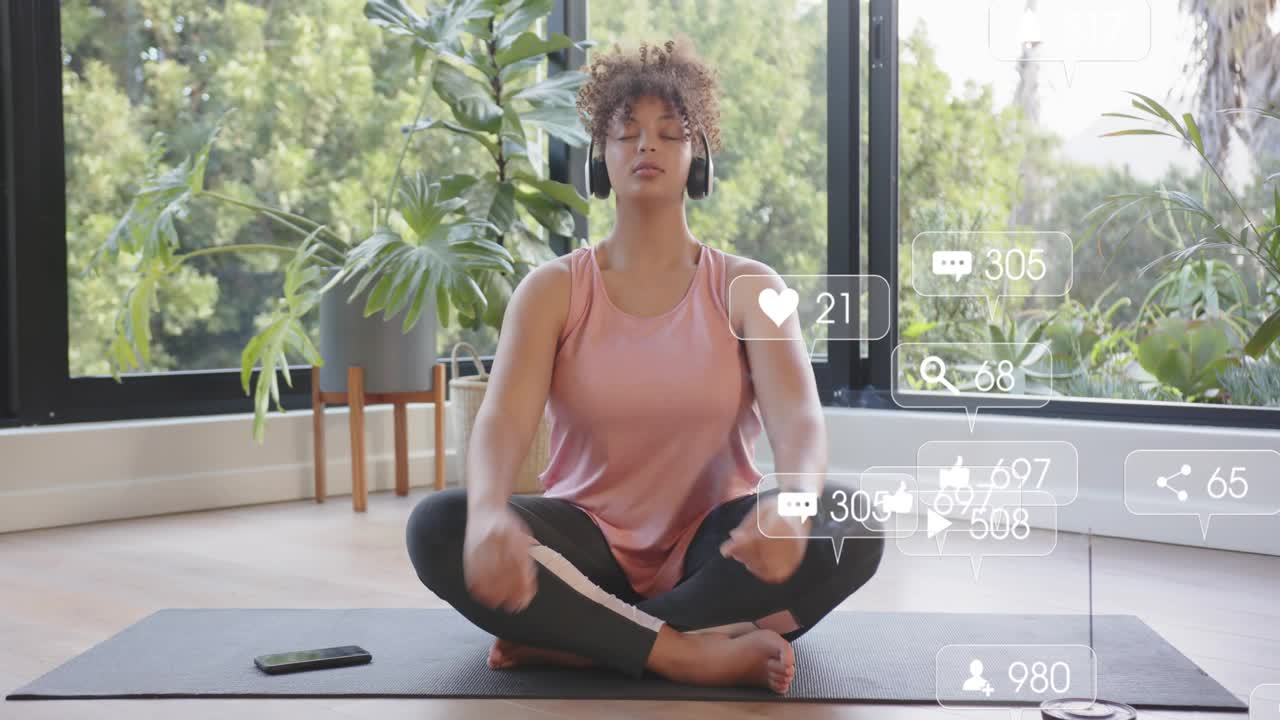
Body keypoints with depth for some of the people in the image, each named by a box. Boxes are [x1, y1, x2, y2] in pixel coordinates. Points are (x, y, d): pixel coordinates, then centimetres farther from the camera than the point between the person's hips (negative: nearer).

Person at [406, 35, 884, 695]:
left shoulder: (749, 289, -3)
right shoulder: (553, 290, -2)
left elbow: (798, 418, -19)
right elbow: (502, 417, -19)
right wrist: (488, 514, -43)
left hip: (711, 552, 0)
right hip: (590, 550, 0)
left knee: (851, 523, -30)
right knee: (438, 527, -28)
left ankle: (569, 642, -28)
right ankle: (688, 653, -31)